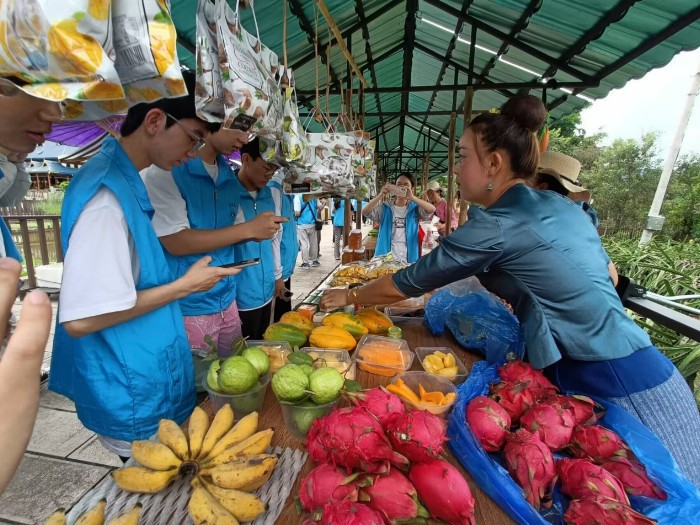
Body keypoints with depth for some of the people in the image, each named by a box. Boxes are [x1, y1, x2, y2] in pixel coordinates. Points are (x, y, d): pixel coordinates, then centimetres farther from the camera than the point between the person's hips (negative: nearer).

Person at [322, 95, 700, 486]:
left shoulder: (497, 226, -20)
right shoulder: (564, 205, 6)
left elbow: (411, 283, -13)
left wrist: (349, 297, 3)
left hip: (610, 382, -8)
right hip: (636, 365, 8)